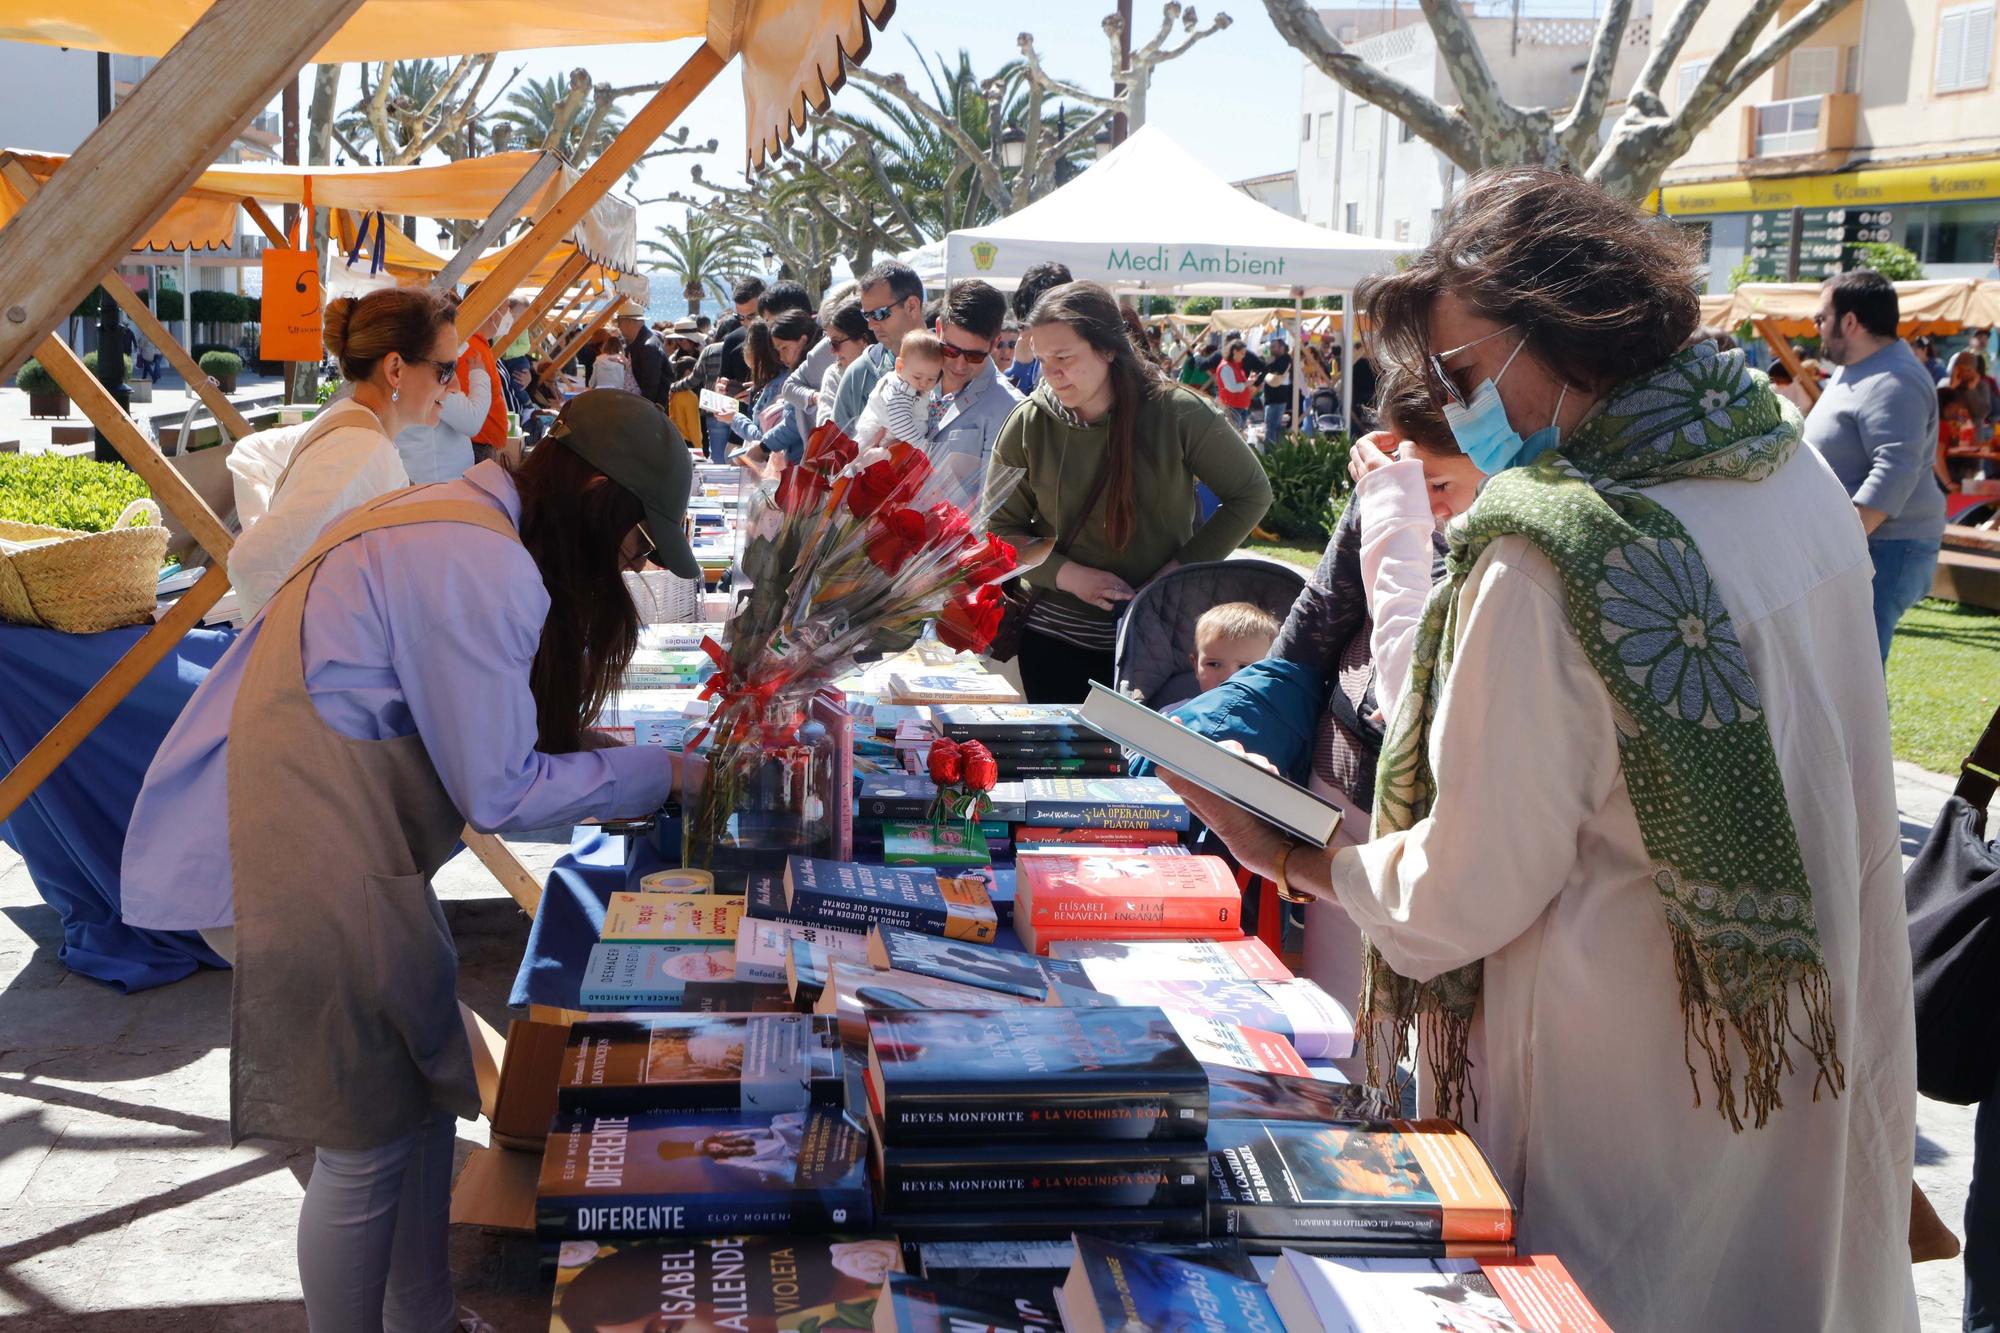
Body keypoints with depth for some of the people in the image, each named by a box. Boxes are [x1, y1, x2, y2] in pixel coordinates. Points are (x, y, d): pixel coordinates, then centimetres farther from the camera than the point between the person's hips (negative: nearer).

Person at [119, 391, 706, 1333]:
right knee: (370, 1145, 1)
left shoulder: (454, 525, 13)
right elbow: (499, 794, -15)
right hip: (300, 872, -10)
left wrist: (607, 770, 15)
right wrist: (657, 773, -4)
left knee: (425, 1094, 17)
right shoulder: (485, 567, -20)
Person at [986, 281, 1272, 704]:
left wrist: (1182, 567, -10)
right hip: (1055, 639, 1)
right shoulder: (1029, 423, -6)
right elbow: (997, 529, -1)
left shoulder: (1178, 413, -11)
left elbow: (1252, 493, -1)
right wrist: (1067, 575, -16)